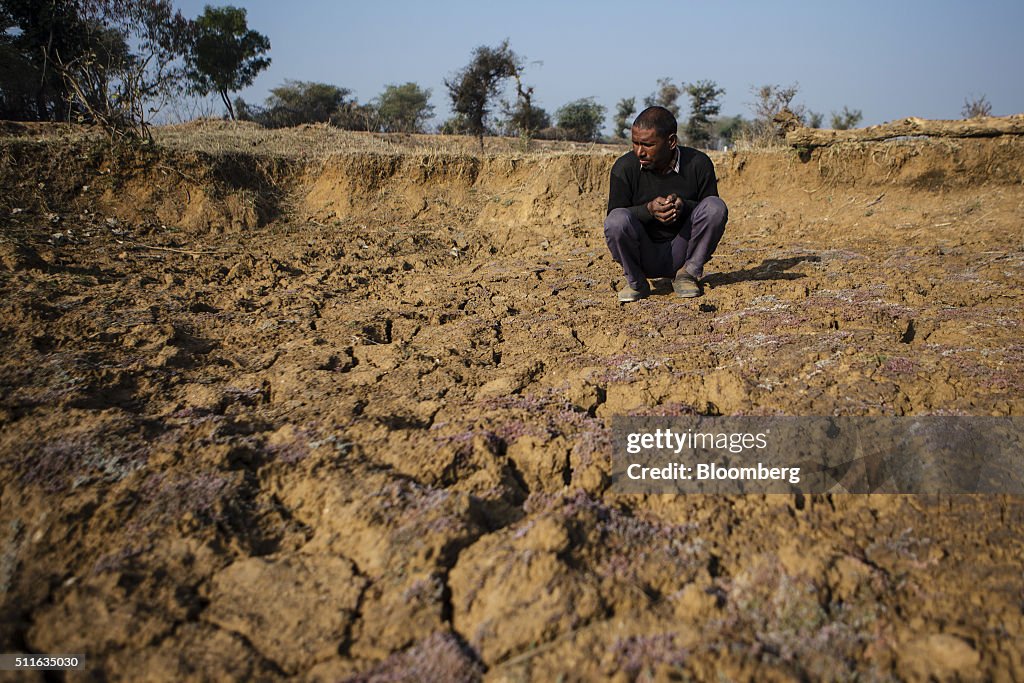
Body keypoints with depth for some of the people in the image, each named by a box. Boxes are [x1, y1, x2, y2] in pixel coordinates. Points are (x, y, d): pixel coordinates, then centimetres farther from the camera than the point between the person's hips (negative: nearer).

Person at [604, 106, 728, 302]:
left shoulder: (698, 164, -8)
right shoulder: (624, 168, -11)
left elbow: (711, 212, -3)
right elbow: (613, 215, -10)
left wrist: (684, 206, -25)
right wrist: (649, 210, -28)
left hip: (681, 252, 1)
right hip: (644, 255, -1)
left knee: (716, 206, -22)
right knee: (617, 219, -31)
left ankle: (689, 273, -4)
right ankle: (635, 282, -5)